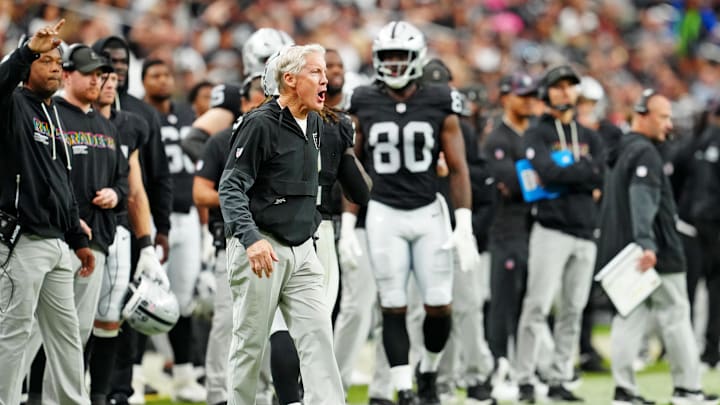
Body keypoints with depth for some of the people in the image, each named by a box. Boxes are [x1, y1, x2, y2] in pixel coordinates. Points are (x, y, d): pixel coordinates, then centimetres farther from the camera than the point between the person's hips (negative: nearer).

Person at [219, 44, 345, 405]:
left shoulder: (314, 125, 12)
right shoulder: (260, 124, -13)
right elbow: (231, 188, -18)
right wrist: (251, 239, -31)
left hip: (302, 249, 7)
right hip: (260, 248, -7)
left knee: (318, 336, -4)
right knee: (251, 343, 1)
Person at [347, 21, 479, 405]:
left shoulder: (439, 105, -2)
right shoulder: (364, 105, 1)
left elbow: (457, 169, -1)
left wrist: (464, 225, -7)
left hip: (429, 213, 0)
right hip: (384, 215, 0)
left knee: (439, 305, -1)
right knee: (394, 307, -1)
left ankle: (428, 370, 26)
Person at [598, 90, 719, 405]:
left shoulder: (624, 151, 18)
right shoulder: (645, 153, -14)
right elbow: (642, 202, -25)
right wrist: (647, 244, -32)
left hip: (624, 251, 9)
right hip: (656, 253, -9)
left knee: (630, 316, 6)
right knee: (675, 315, -1)